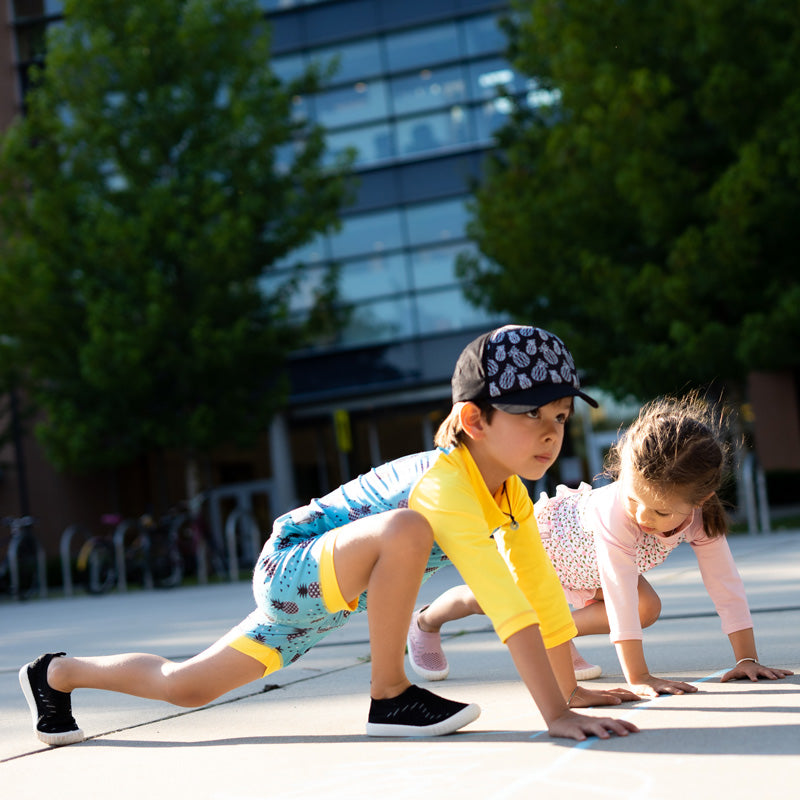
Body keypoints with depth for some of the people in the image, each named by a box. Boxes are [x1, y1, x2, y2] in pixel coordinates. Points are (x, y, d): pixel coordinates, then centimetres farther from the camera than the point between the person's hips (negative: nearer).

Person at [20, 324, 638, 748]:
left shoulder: (509, 487, -5)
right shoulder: (445, 485, -33)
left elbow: (543, 588, -1)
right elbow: (506, 604, -39)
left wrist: (570, 687, -3)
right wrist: (555, 714, -42)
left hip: (323, 595, 9)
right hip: (292, 566, -9)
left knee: (184, 687, 16)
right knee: (407, 532, -37)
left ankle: (60, 673, 37)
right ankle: (389, 697, -19)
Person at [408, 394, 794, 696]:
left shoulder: (701, 517, -32)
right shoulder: (615, 512, -49)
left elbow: (727, 586, -25)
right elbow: (620, 595, -50)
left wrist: (747, 659, -27)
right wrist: (638, 678, -51)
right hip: (541, 533, -5)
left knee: (648, 609, -10)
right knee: (491, 599, 11)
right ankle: (425, 622, 44)